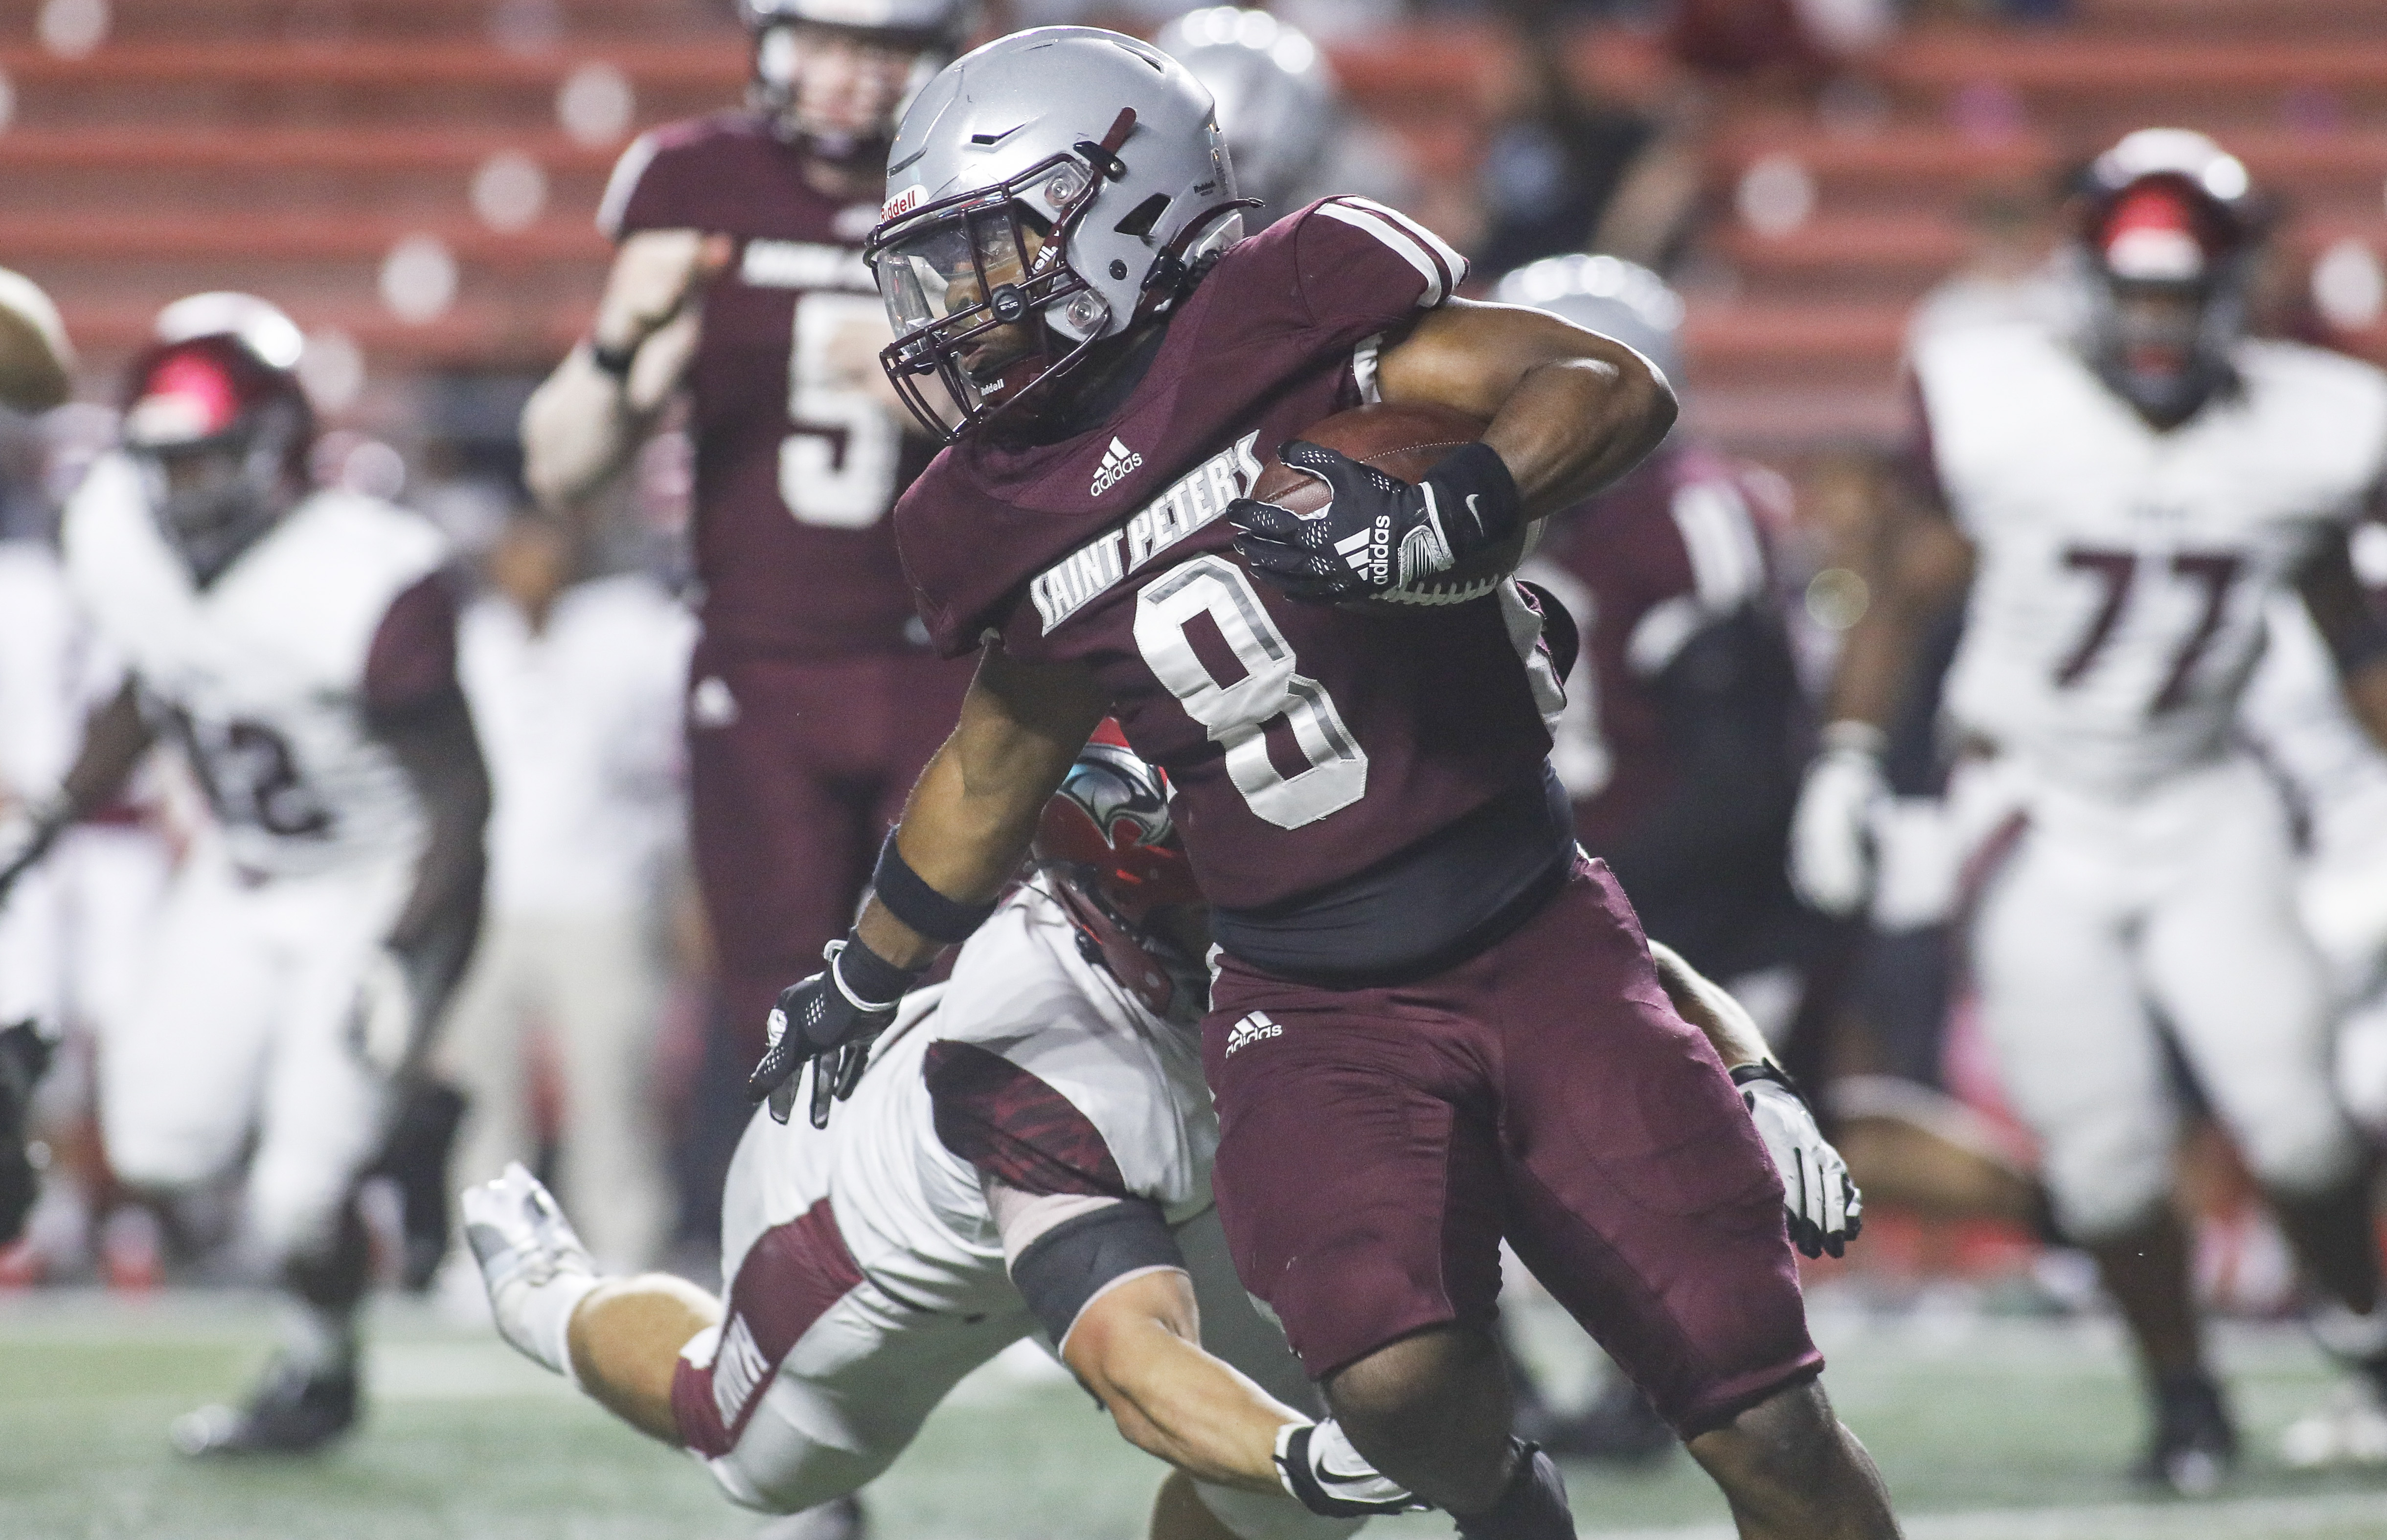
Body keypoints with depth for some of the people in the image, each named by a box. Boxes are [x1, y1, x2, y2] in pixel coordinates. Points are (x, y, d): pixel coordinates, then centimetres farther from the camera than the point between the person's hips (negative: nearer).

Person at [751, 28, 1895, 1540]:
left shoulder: (1276, 321, -9)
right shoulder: (1006, 523, 6)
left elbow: (1616, 389, -12)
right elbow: (999, 760, 25)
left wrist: (1445, 520, -28)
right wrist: (867, 977, 36)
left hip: (1541, 945, -3)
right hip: (1315, 1012, 3)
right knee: (1396, 1379, -25)